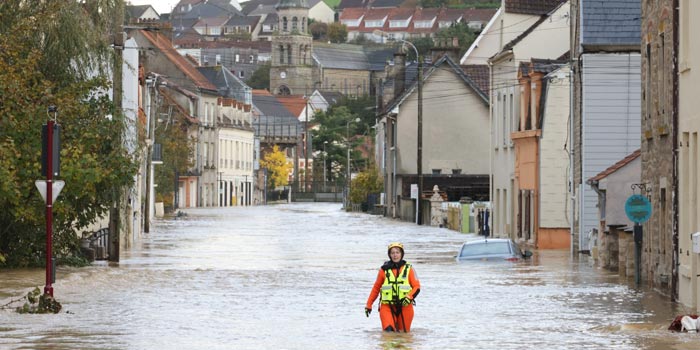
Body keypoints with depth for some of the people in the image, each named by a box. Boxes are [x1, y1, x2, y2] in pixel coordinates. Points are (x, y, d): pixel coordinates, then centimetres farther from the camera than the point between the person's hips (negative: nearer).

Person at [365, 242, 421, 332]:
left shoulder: (409, 269, 4)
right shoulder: (384, 270, 6)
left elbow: (417, 287, 3)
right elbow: (376, 288, 14)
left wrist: (409, 297, -16)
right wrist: (368, 305, 13)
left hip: (405, 306, 0)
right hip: (387, 306, 0)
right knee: (388, 330, -20)